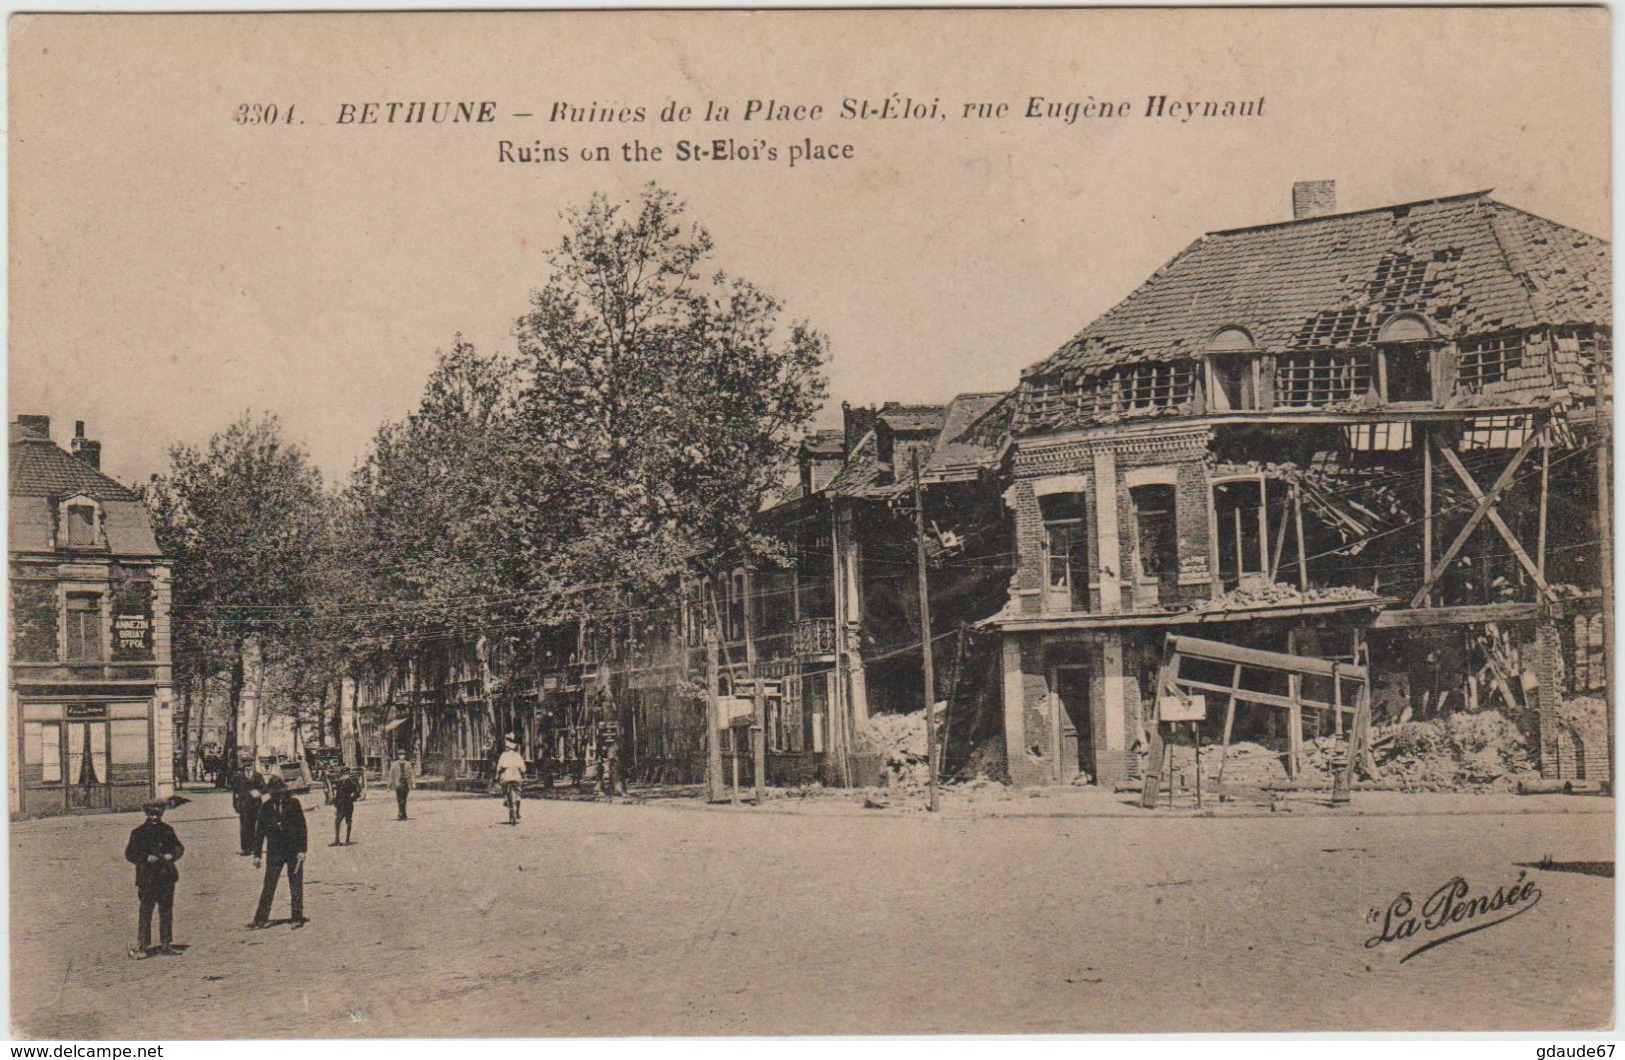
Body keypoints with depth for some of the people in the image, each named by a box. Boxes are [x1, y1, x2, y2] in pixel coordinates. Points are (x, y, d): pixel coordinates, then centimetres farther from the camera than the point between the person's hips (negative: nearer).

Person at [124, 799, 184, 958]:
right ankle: (142, 947, 0)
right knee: (145, 913, -5)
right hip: (147, 878, -4)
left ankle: (166, 945, 17)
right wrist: (146, 858, -16)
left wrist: (172, 855, -8)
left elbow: (179, 847, 14)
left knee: (167, 912, 9)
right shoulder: (139, 832, -2)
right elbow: (129, 854, -2)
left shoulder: (167, 830, 9)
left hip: (167, 878, 4)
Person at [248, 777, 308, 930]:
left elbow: (301, 827, -4)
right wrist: (257, 854, 6)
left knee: (296, 887, 4)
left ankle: (298, 918, 11)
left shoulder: (293, 803, -3)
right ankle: (261, 919, 2)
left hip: (293, 851, -2)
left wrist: (302, 850, -10)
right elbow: (260, 831, 8)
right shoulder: (266, 807, 4)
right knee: (269, 886, 0)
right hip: (274, 852, 2)